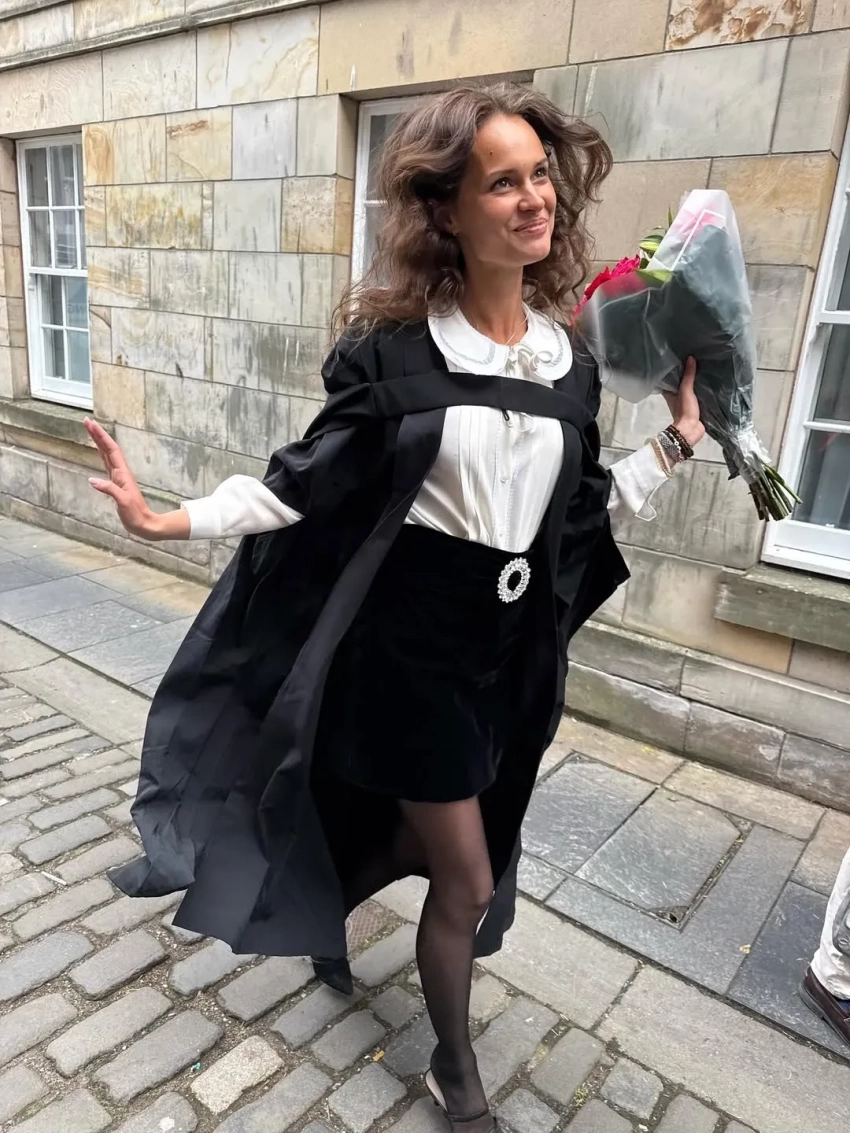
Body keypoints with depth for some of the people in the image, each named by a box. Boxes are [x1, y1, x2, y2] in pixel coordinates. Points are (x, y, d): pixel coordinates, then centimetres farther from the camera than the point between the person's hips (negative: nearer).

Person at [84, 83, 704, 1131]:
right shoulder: (393, 347, -13)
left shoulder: (567, 361, 3)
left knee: (433, 845, 23)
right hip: (409, 645, -6)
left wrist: (679, 436, 5)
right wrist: (170, 518, -16)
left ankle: (321, 912, 56)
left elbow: (582, 511, 7)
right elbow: (310, 481, -9)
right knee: (468, 882, 8)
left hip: (510, 652, 6)